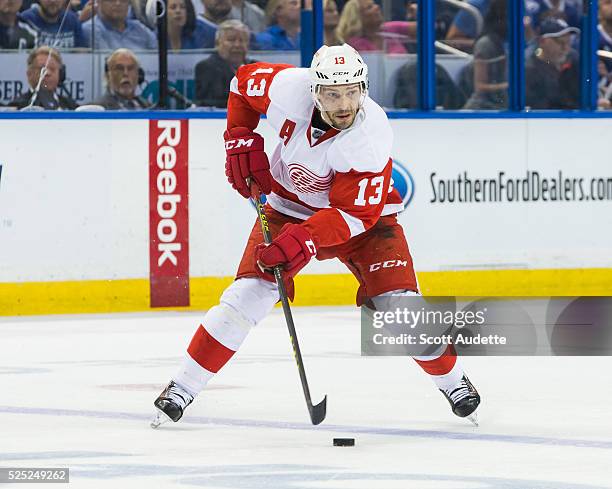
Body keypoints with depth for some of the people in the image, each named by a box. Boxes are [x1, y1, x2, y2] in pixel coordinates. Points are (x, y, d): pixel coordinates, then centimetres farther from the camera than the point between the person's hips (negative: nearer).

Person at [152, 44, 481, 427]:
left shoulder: (372, 137, -34)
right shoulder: (288, 88, -26)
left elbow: (356, 213, -32)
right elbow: (245, 80, -3)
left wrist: (307, 237, -43)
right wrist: (241, 139, -10)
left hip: (364, 212, -2)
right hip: (290, 205, 2)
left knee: (397, 302, -14)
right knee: (249, 294, -12)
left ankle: (452, 378, 11)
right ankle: (183, 387, -1)